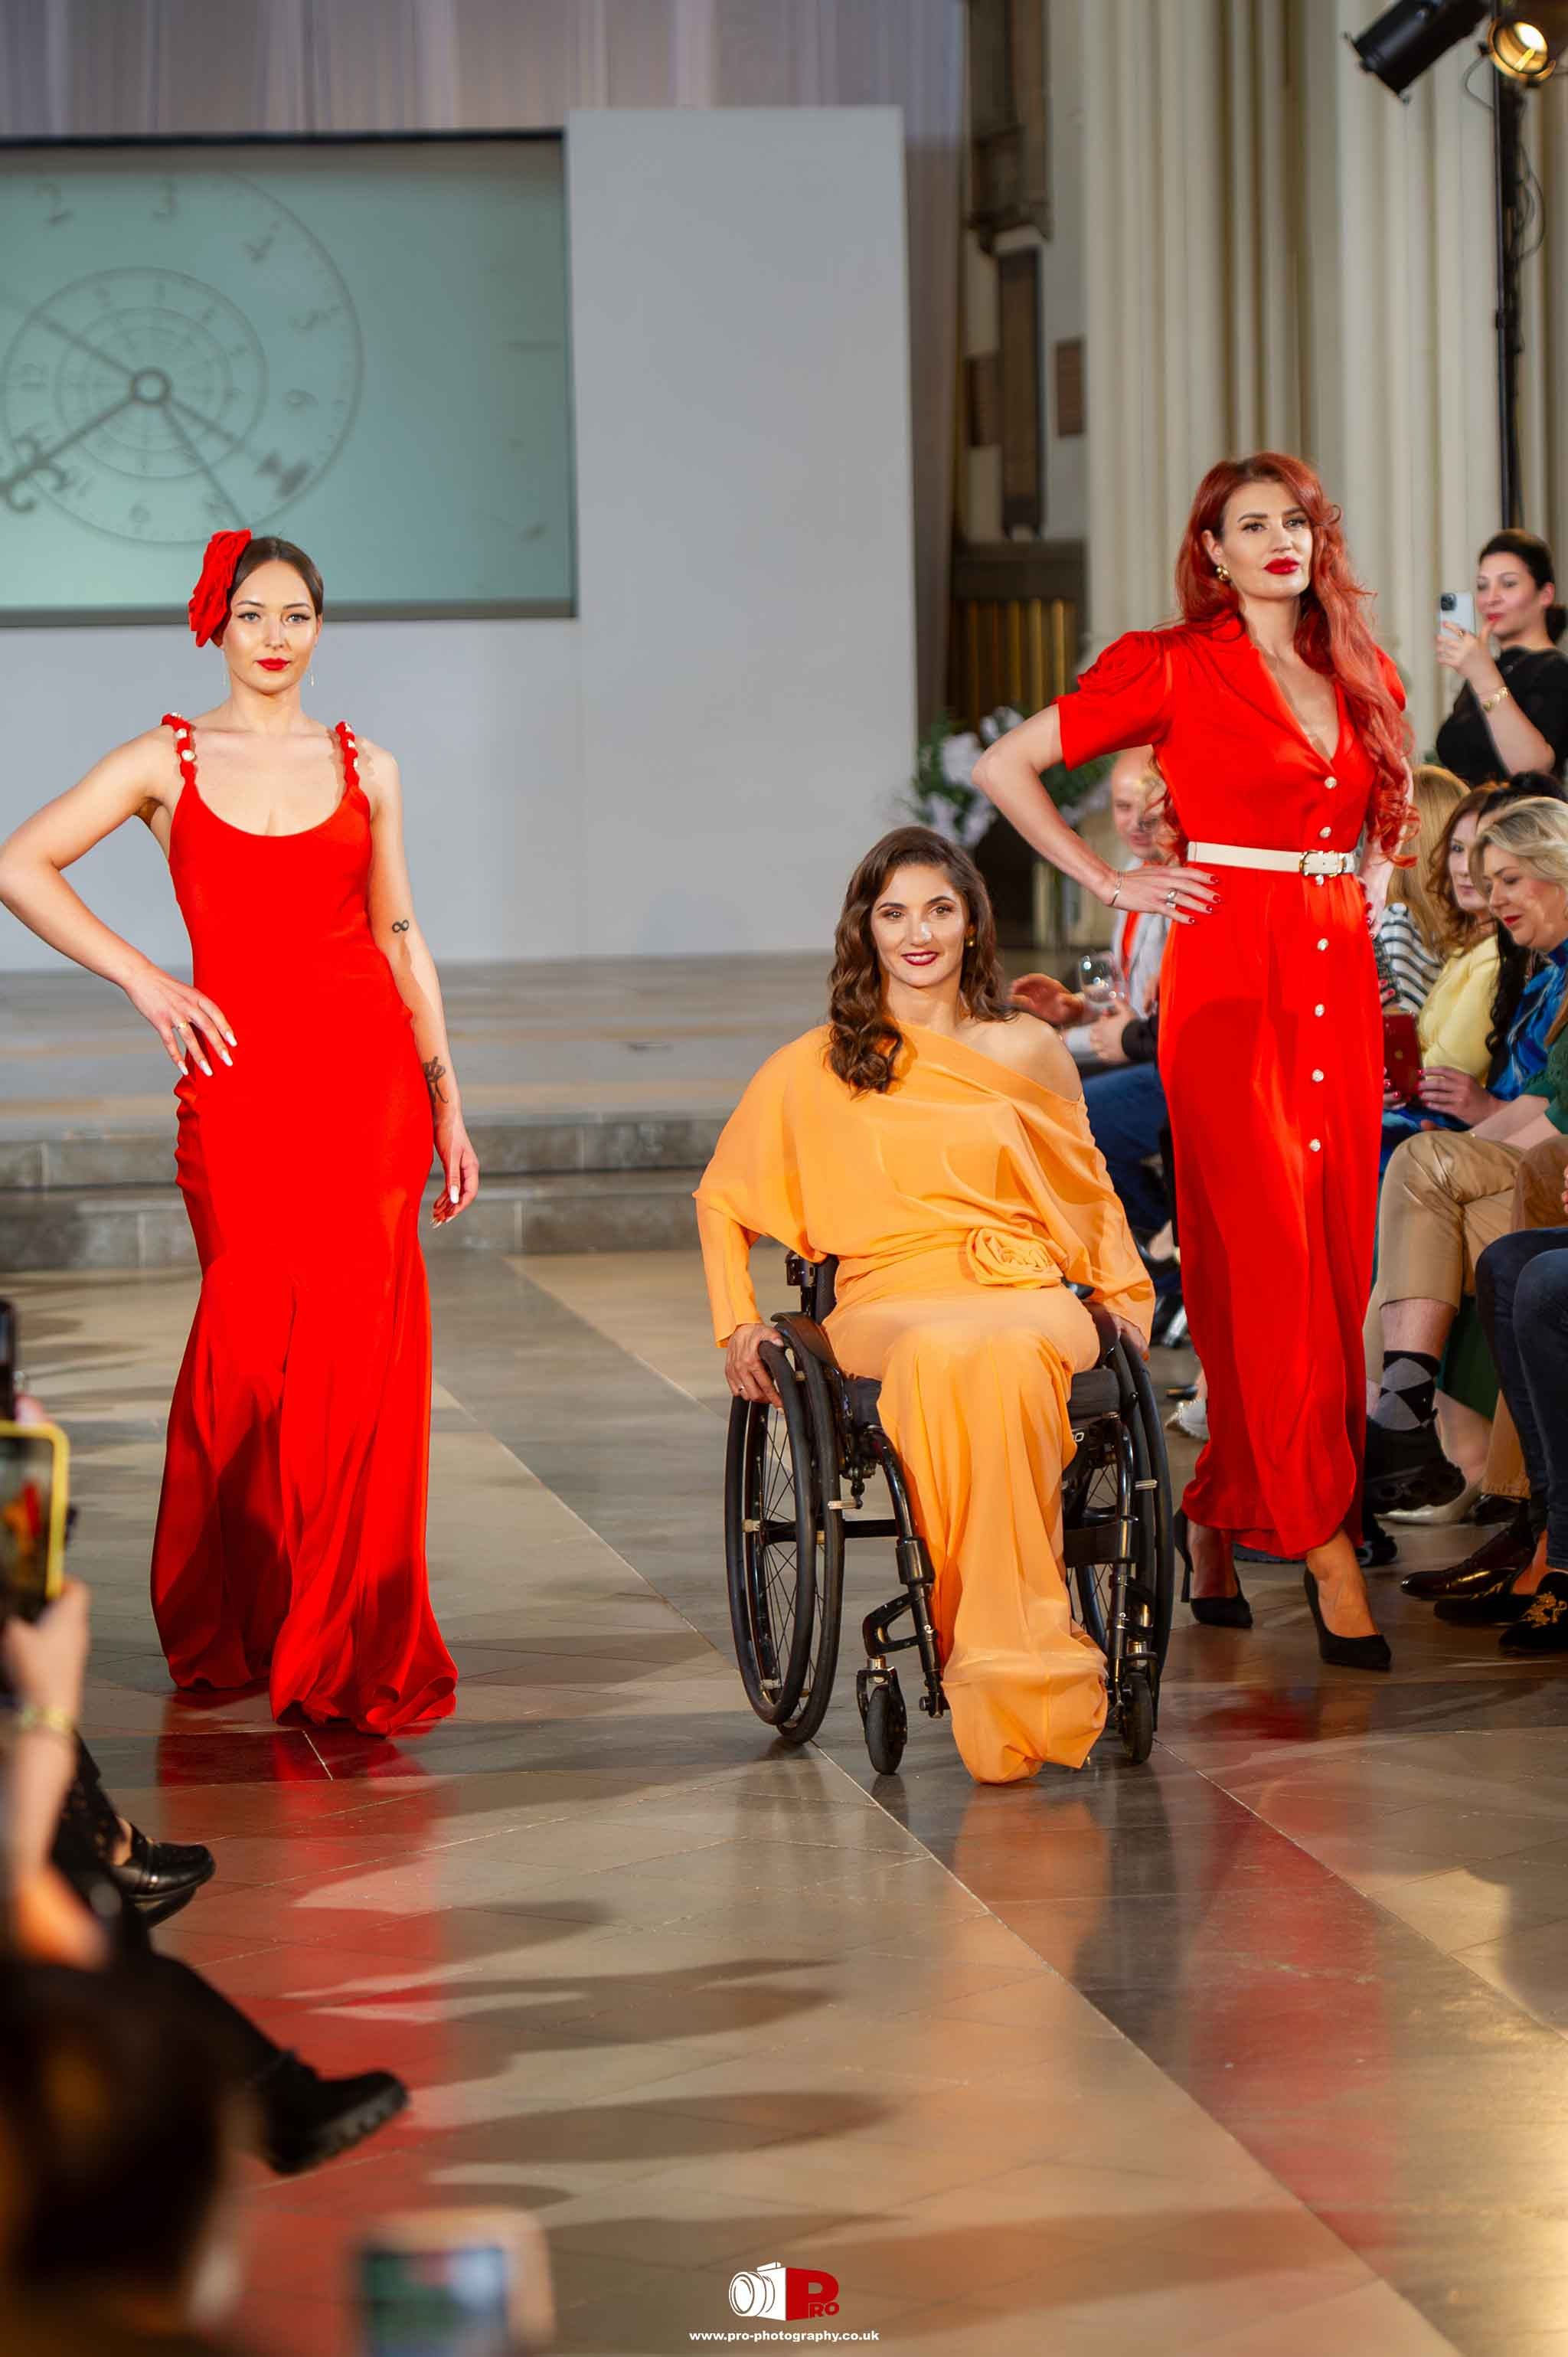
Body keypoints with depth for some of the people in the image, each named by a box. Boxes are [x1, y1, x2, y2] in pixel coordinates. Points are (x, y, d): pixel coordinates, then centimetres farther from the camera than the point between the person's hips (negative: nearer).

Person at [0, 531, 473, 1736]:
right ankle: (224, 1624, 13)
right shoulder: (167, 763, 4)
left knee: (362, 1353, -2)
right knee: (256, 1341, -5)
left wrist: (447, 1103, 13)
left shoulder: (366, 767, 11)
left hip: (366, 1067, 2)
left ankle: (346, 1646, 7)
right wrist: (142, 979, -4)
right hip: (240, 1072, -2)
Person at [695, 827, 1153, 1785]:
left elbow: (1091, 1195, 28)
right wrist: (739, 1325, 10)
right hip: (887, 1303, -1)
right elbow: (722, 1201, 23)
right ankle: (1031, 1670, -38)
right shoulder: (816, 1070, 14)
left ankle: (1004, 1684, -39)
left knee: (1005, 1356, -40)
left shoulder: (1028, 1052, 17)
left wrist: (1127, 1298, 13)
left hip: (1027, 1297, 1)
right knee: (945, 1356, -40)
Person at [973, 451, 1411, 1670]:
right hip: (1231, 977, -6)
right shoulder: (1173, 667, -2)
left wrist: (1367, 885, 15)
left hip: (1342, 977, 6)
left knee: (1337, 1259, 3)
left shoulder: (1367, 677, 14)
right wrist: (1111, 883, -2)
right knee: (1269, 1258, -11)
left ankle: (1222, 1511, 15)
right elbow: (1005, 765, 0)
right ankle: (1322, 1539, -11)